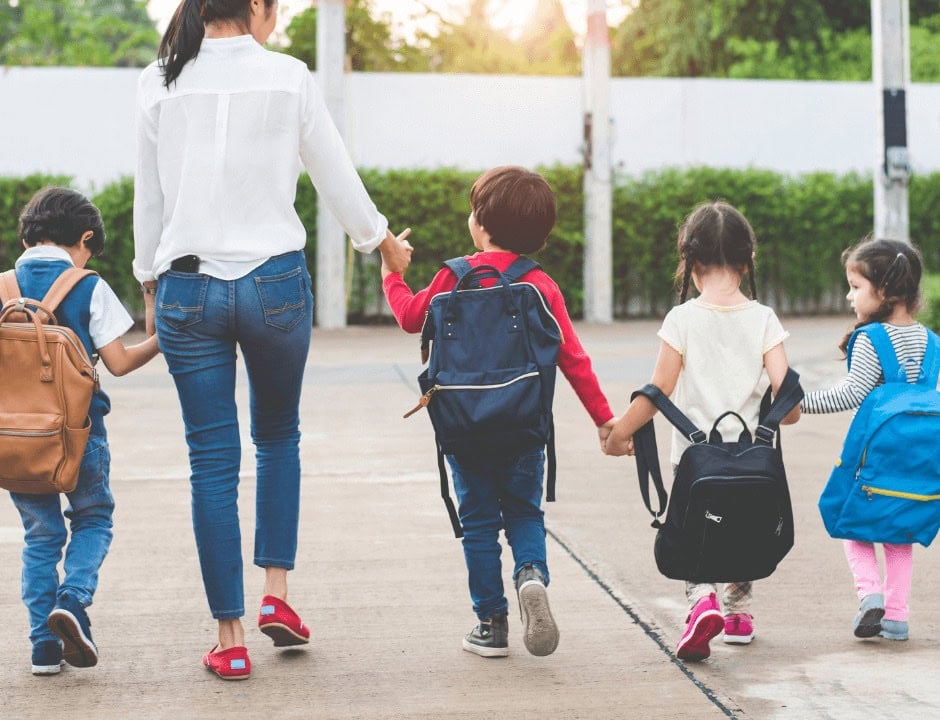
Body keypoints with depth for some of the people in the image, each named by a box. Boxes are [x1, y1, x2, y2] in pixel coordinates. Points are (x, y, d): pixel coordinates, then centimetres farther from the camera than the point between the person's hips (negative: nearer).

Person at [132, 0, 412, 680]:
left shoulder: (160, 83, 1)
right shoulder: (288, 77, -4)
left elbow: (149, 197, 6)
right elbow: (337, 175, 5)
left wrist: (150, 284, 18)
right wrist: (385, 241, 21)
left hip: (187, 287, 1)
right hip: (275, 282, -1)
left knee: (213, 461, 5)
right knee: (279, 436, 22)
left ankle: (231, 637, 8)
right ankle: (277, 592, 15)